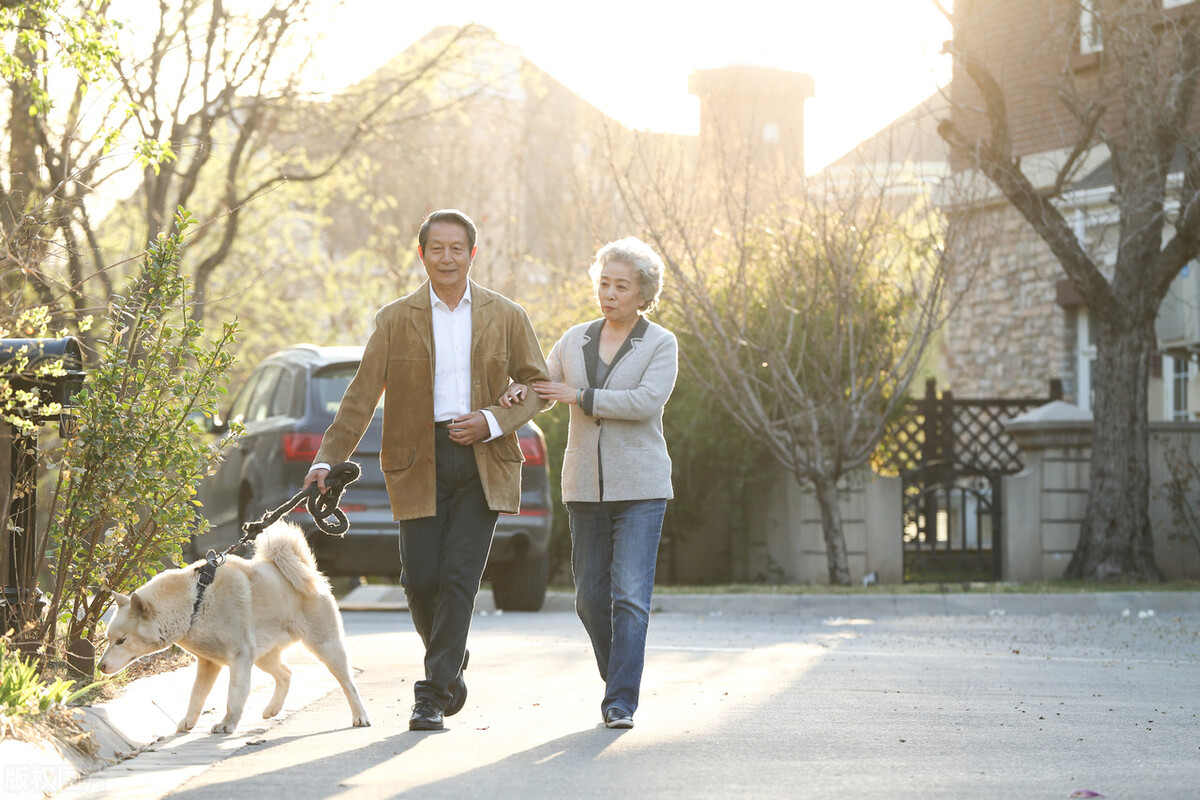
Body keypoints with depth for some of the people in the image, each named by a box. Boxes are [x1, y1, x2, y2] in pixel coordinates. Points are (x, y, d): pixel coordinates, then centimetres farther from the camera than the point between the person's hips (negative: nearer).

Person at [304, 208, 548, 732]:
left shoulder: (506, 317, 6)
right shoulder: (395, 320, 4)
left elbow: (538, 386, 10)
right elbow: (363, 394, 0)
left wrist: (493, 422, -8)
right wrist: (328, 459, -10)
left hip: (482, 460, 0)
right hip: (419, 463, 1)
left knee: (459, 577, -8)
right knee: (420, 579, -2)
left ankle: (433, 696, -3)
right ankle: (451, 666, 26)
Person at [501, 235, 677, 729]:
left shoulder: (660, 344, 0)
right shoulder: (574, 341, 12)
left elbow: (646, 401, -15)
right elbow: (543, 386, 18)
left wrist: (580, 397, -14)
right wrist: (518, 393, -6)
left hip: (639, 486, -4)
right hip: (585, 485, 4)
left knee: (630, 595, -12)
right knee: (591, 597, 6)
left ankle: (622, 702, -10)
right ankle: (619, 681, 25)